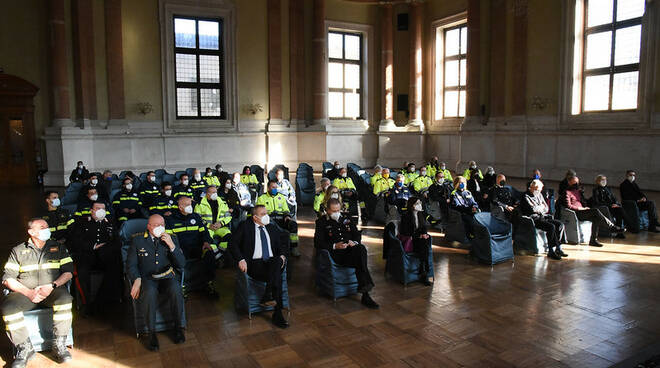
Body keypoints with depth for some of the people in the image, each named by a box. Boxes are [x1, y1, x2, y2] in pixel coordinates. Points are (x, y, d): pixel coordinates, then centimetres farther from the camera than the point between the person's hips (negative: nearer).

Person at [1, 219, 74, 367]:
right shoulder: (18, 251, 11)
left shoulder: (58, 248, 13)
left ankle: (59, 344, -22)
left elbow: (68, 271, 6)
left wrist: (52, 286, -12)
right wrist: (29, 293, -13)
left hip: (52, 291, -1)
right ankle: (25, 349, -16)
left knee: (65, 298, -34)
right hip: (25, 292, 1)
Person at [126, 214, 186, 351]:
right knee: (149, 293, -35)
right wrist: (137, 280, -14)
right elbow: (130, 265, 6)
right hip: (147, 278, -1)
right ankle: (151, 332, -19)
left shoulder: (172, 239, 14)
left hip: (168, 277, 1)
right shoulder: (137, 241, 11)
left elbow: (182, 264, 6)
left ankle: (178, 327, -13)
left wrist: (171, 245, -7)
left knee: (176, 290, -33)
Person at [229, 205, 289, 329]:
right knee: (277, 276, -32)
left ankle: (267, 295, -33)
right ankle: (277, 314, -30)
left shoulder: (272, 228, 21)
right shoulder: (245, 226, 7)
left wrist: (281, 256, -1)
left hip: (272, 262, 4)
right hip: (254, 264, -4)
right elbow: (233, 244, 1)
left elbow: (279, 246, 23)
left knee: (279, 260, -33)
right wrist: (241, 260, -14)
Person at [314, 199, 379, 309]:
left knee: (361, 249, -33)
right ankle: (365, 295, -35)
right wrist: (334, 246, -17)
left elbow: (357, 234, 25)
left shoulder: (346, 219, 22)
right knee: (359, 260, -32)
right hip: (336, 254, -4)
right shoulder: (321, 222, 8)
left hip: (351, 249, 4)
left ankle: (363, 287, -34)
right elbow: (317, 243, -3)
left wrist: (355, 242, 0)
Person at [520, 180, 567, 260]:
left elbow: (547, 208, 18)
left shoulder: (539, 195, 19)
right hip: (533, 219, -8)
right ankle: (551, 250, -21)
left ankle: (557, 249, -8)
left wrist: (538, 209, -3)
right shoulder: (526, 197, -6)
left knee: (560, 224, -9)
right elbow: (532, 209, -18)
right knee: (551, 227, -28)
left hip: (543, 217, 8)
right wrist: (541, 207, 0)